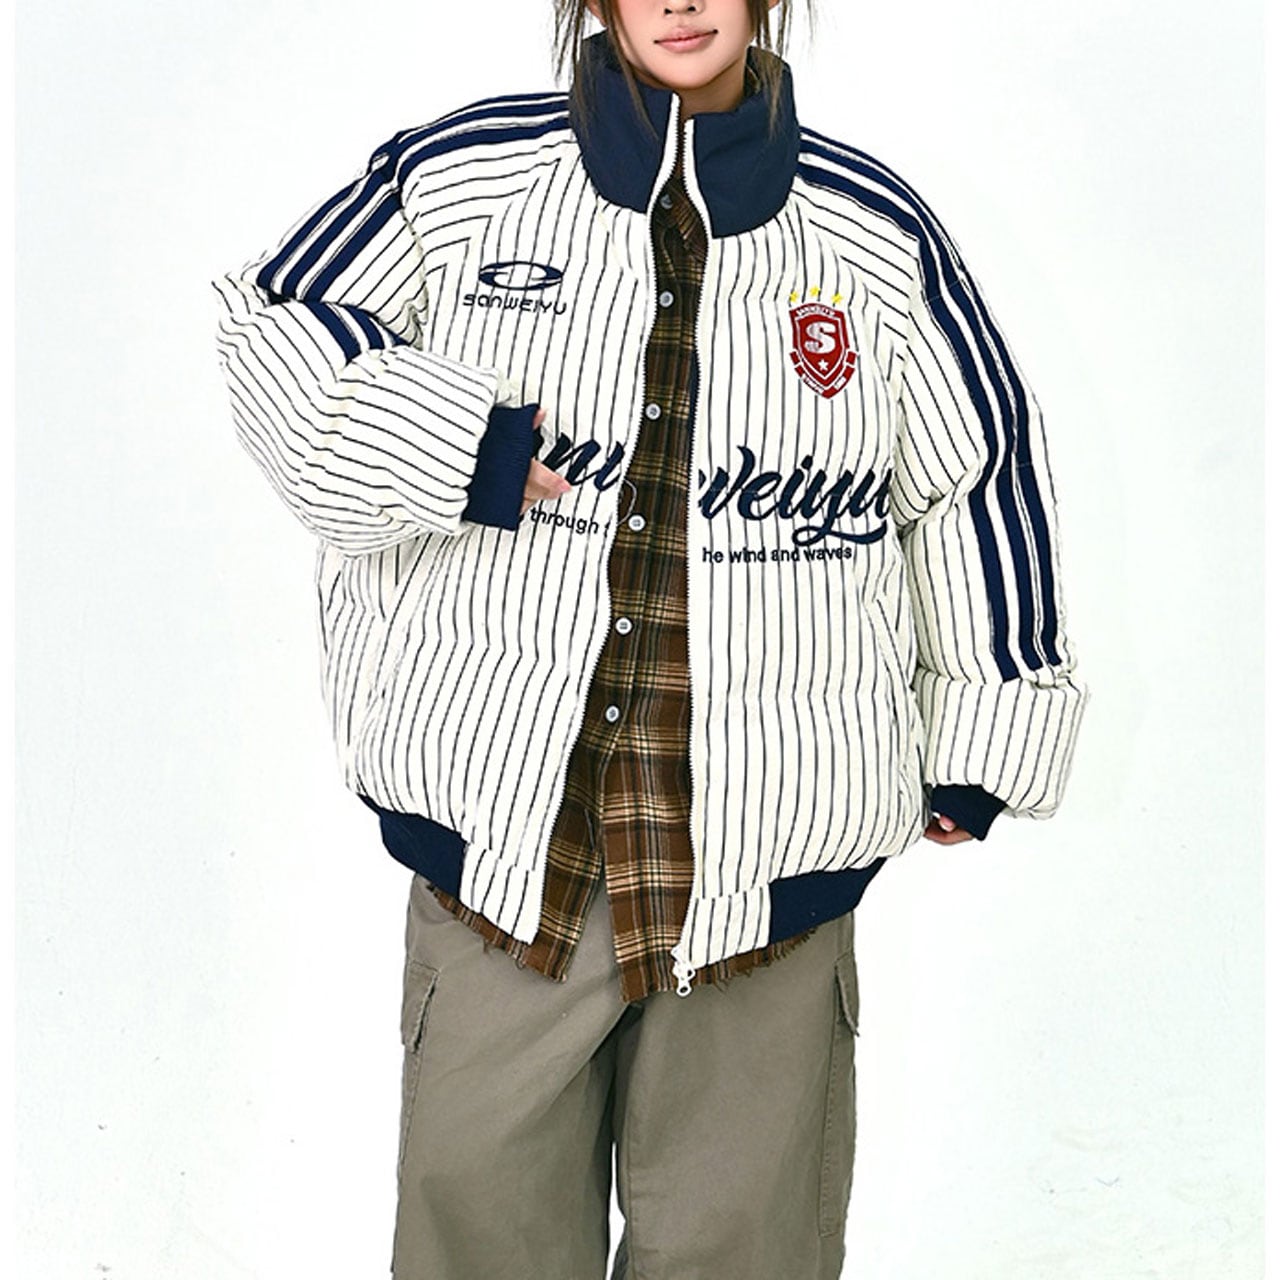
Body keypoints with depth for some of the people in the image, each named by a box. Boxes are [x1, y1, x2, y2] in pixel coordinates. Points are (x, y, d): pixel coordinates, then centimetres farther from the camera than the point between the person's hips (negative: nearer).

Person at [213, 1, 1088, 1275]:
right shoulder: (455, 178, 1)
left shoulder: (879, 237, 4)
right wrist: (437, 445, -8)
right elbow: (278, 325, 9)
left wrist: (978, 743, 18)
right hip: (500, 832, 0)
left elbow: (982, 479, 13)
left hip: (765, 855, 1)